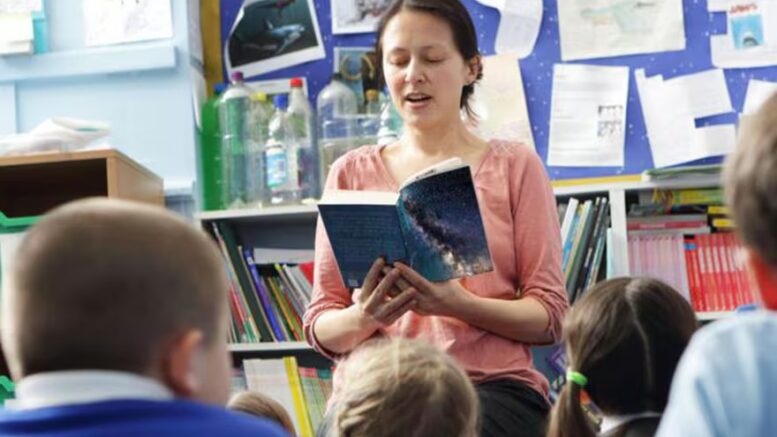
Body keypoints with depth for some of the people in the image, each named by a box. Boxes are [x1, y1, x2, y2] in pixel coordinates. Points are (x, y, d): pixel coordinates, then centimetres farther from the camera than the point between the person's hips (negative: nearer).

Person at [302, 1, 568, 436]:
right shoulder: (352, 173, 13)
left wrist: (460, 305, -16)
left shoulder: (515, 166, 9)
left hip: (494, 385, -2)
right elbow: (320, 327, 11)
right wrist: (364, 317, -14)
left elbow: (550, 316, 3)